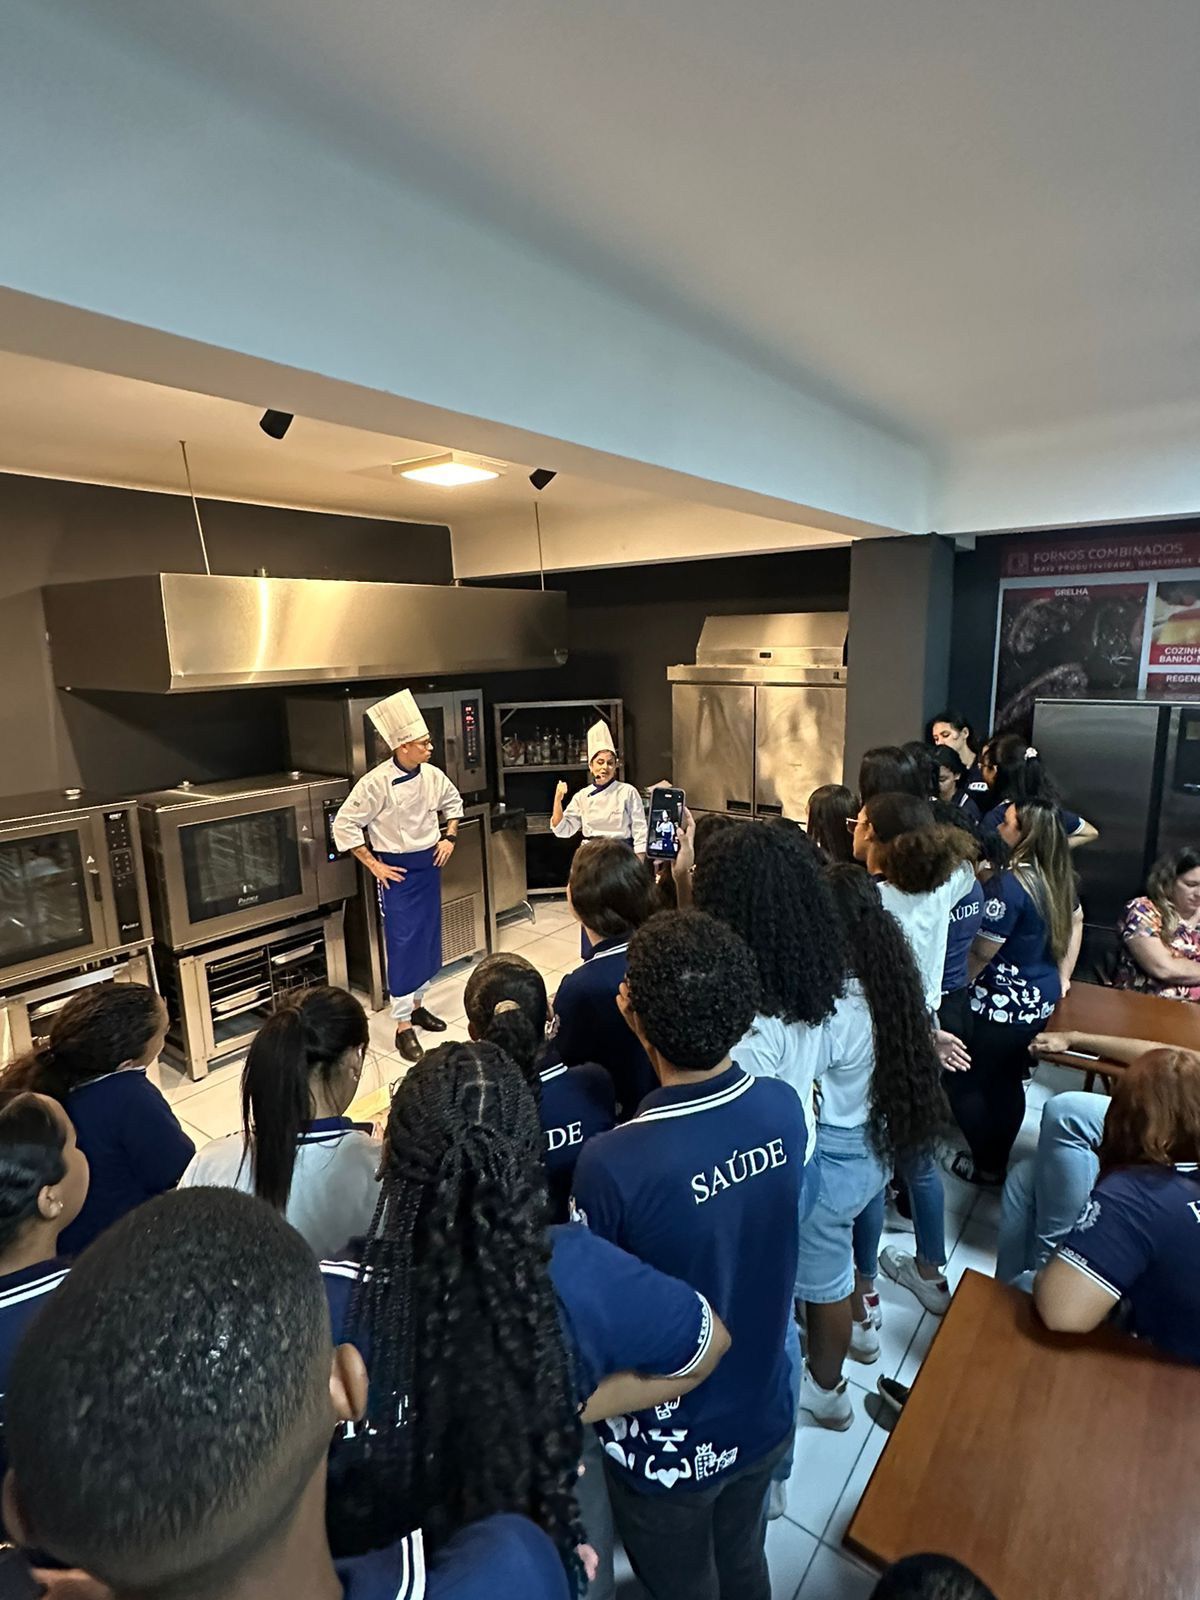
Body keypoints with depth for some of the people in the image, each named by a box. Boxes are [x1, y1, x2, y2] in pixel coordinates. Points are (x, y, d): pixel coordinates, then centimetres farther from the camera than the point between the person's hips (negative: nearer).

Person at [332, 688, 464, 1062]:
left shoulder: (433, 775, -3)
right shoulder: (376, 783, -21)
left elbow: (453, 803, 17)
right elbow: (344, 826, -15)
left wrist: (449, 837, 5)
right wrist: (374, 865, -13)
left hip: (429, 866, 6)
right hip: (398, 872, -6)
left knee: (428, 939, 14)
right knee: (403, 944, -3)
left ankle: (417, 1005, 32)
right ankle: (403, 1025, 8)